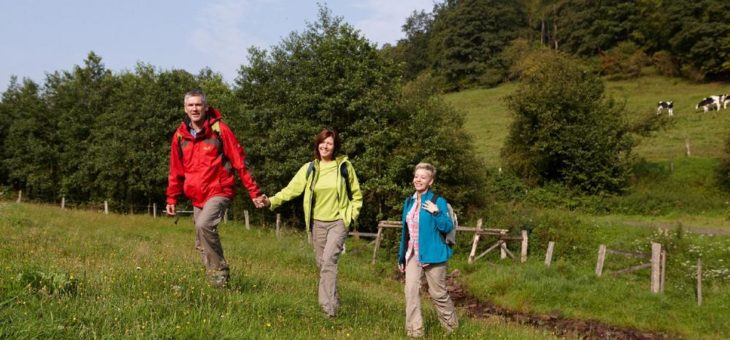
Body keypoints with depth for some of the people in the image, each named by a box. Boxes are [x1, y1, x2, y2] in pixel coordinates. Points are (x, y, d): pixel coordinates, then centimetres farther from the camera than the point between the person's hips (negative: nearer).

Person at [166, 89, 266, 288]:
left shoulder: (219, 130, -7)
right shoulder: (180, 135, 6)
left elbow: (239, 162, -8)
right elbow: (176, 171, 15)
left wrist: (254, 192, -10)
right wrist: (171, 199, 15)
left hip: (219, 192, -6)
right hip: (197, 197, 6)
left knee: (204, 225, -28)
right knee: (202, 245, 10)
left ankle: (219, 272, -14)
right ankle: (214, 279, 24)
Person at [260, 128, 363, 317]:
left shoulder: (344, 166, -3)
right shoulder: (309, 168, 1)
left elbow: (356, 194, 8)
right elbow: (291, 189, -6)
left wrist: (353, 214, 0)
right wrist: (271, 201, -20)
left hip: (338, 222, -3)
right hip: (318, 222, 4)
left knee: (328, 260, -18)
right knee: (321, 263, 9)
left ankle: (329, 307, -17)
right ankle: (330, 300, 26)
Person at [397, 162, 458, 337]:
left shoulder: (438, 201, -8)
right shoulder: (409, 201, 9)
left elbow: (448, 227, -12)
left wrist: (436, 212, -27)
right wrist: (402, 256, 14)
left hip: (432, 254, -5)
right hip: (413, 255, 5)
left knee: (438, 293, 7)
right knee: (411, 291, -4)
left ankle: (452, 326, 29)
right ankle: (414, 330, 5)